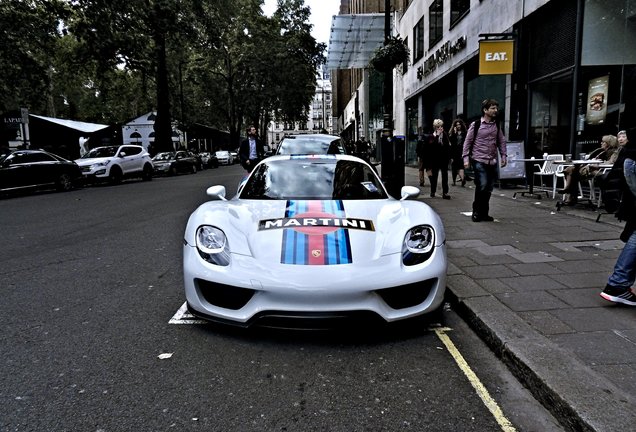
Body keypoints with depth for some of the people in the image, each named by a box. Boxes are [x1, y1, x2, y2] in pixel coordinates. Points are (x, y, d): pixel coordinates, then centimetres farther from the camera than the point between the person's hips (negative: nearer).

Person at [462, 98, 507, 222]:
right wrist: (466, 158, -7)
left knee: (489, 188, 7)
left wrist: (503, 156, 9)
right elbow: (467, 142, -1)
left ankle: (484, 213, 17)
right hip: (479, 160, -5)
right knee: (482, 185, -15)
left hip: (492, 161, 5)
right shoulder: (475, 125, -2)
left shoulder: (496, 125, 13)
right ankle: (476, 212, 0)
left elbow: (501, 141, 18)